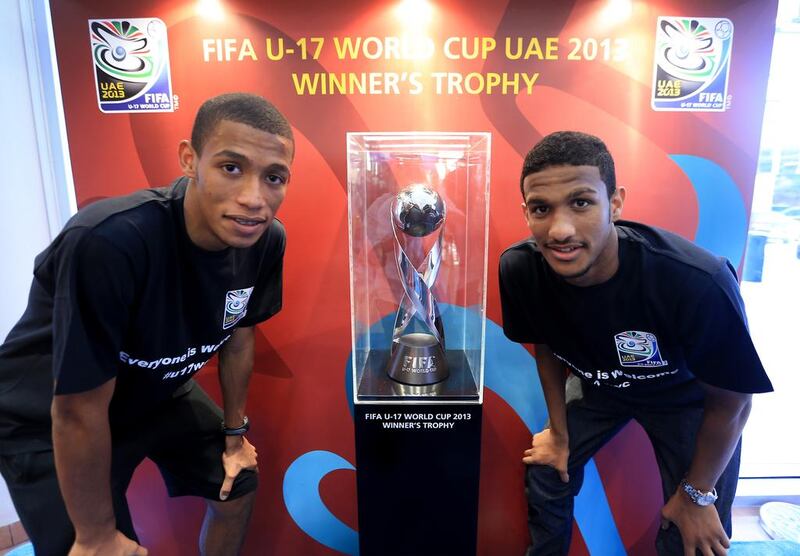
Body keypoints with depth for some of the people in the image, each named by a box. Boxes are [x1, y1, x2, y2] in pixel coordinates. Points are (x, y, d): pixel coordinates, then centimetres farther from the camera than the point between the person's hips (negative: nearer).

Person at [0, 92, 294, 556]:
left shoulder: (266, 240, -20)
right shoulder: (107, 242, -39)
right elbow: (79, 410, -28)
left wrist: (235, 432, 9)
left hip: (161, 394, 6)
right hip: (47, 421, -5)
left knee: (240, 483, 17)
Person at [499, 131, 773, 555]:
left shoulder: (697, 283, -40)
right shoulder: (520, 269, -29)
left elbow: (731, 401, -20)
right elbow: (546, 346, -6)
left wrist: (698, 493, -6)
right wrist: (559, 432, 3)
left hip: (687, 397, -2)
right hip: (596, 381, 3)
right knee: (546, 474, 8)